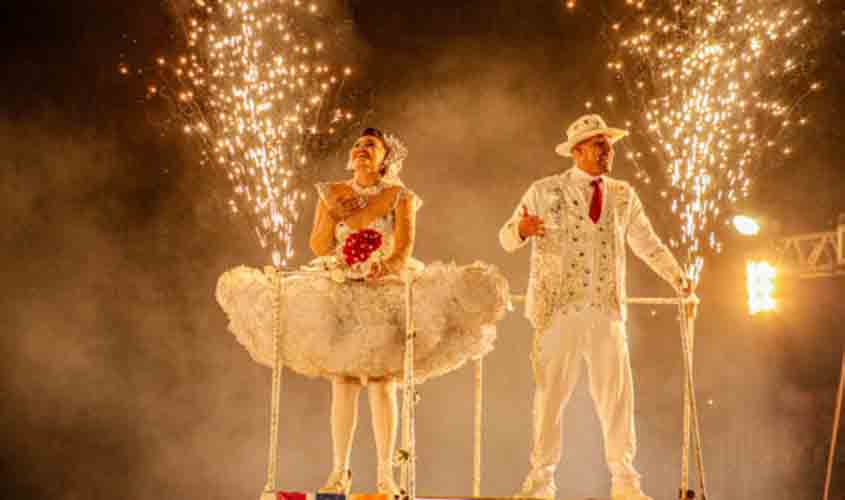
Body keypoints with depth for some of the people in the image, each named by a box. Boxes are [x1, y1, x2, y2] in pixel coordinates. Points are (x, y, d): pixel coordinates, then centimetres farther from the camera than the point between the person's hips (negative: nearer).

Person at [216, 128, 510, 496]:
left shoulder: (401, 197, 1)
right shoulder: (332, 193, 7)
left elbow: (404, 251, -8)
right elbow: (318, 247, 3)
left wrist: (388, 265, -29)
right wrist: (332, 210, -10)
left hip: (386, 293, -2)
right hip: (339, 293, 2)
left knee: (382, 384, -6)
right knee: (342, 384, -2)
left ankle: (385, 473, 0)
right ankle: (340, 470, 4)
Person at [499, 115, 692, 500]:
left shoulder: (623, 195, 12)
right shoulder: (545, 191, 4)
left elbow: (647, 243, 17)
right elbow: (506, 239, 2)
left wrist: (678, 280, 6)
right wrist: (522, 229, -21)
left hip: (607, 310, 3)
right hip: (558, 309, -3)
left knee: (616, 393, 3)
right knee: (551, 393, 1)